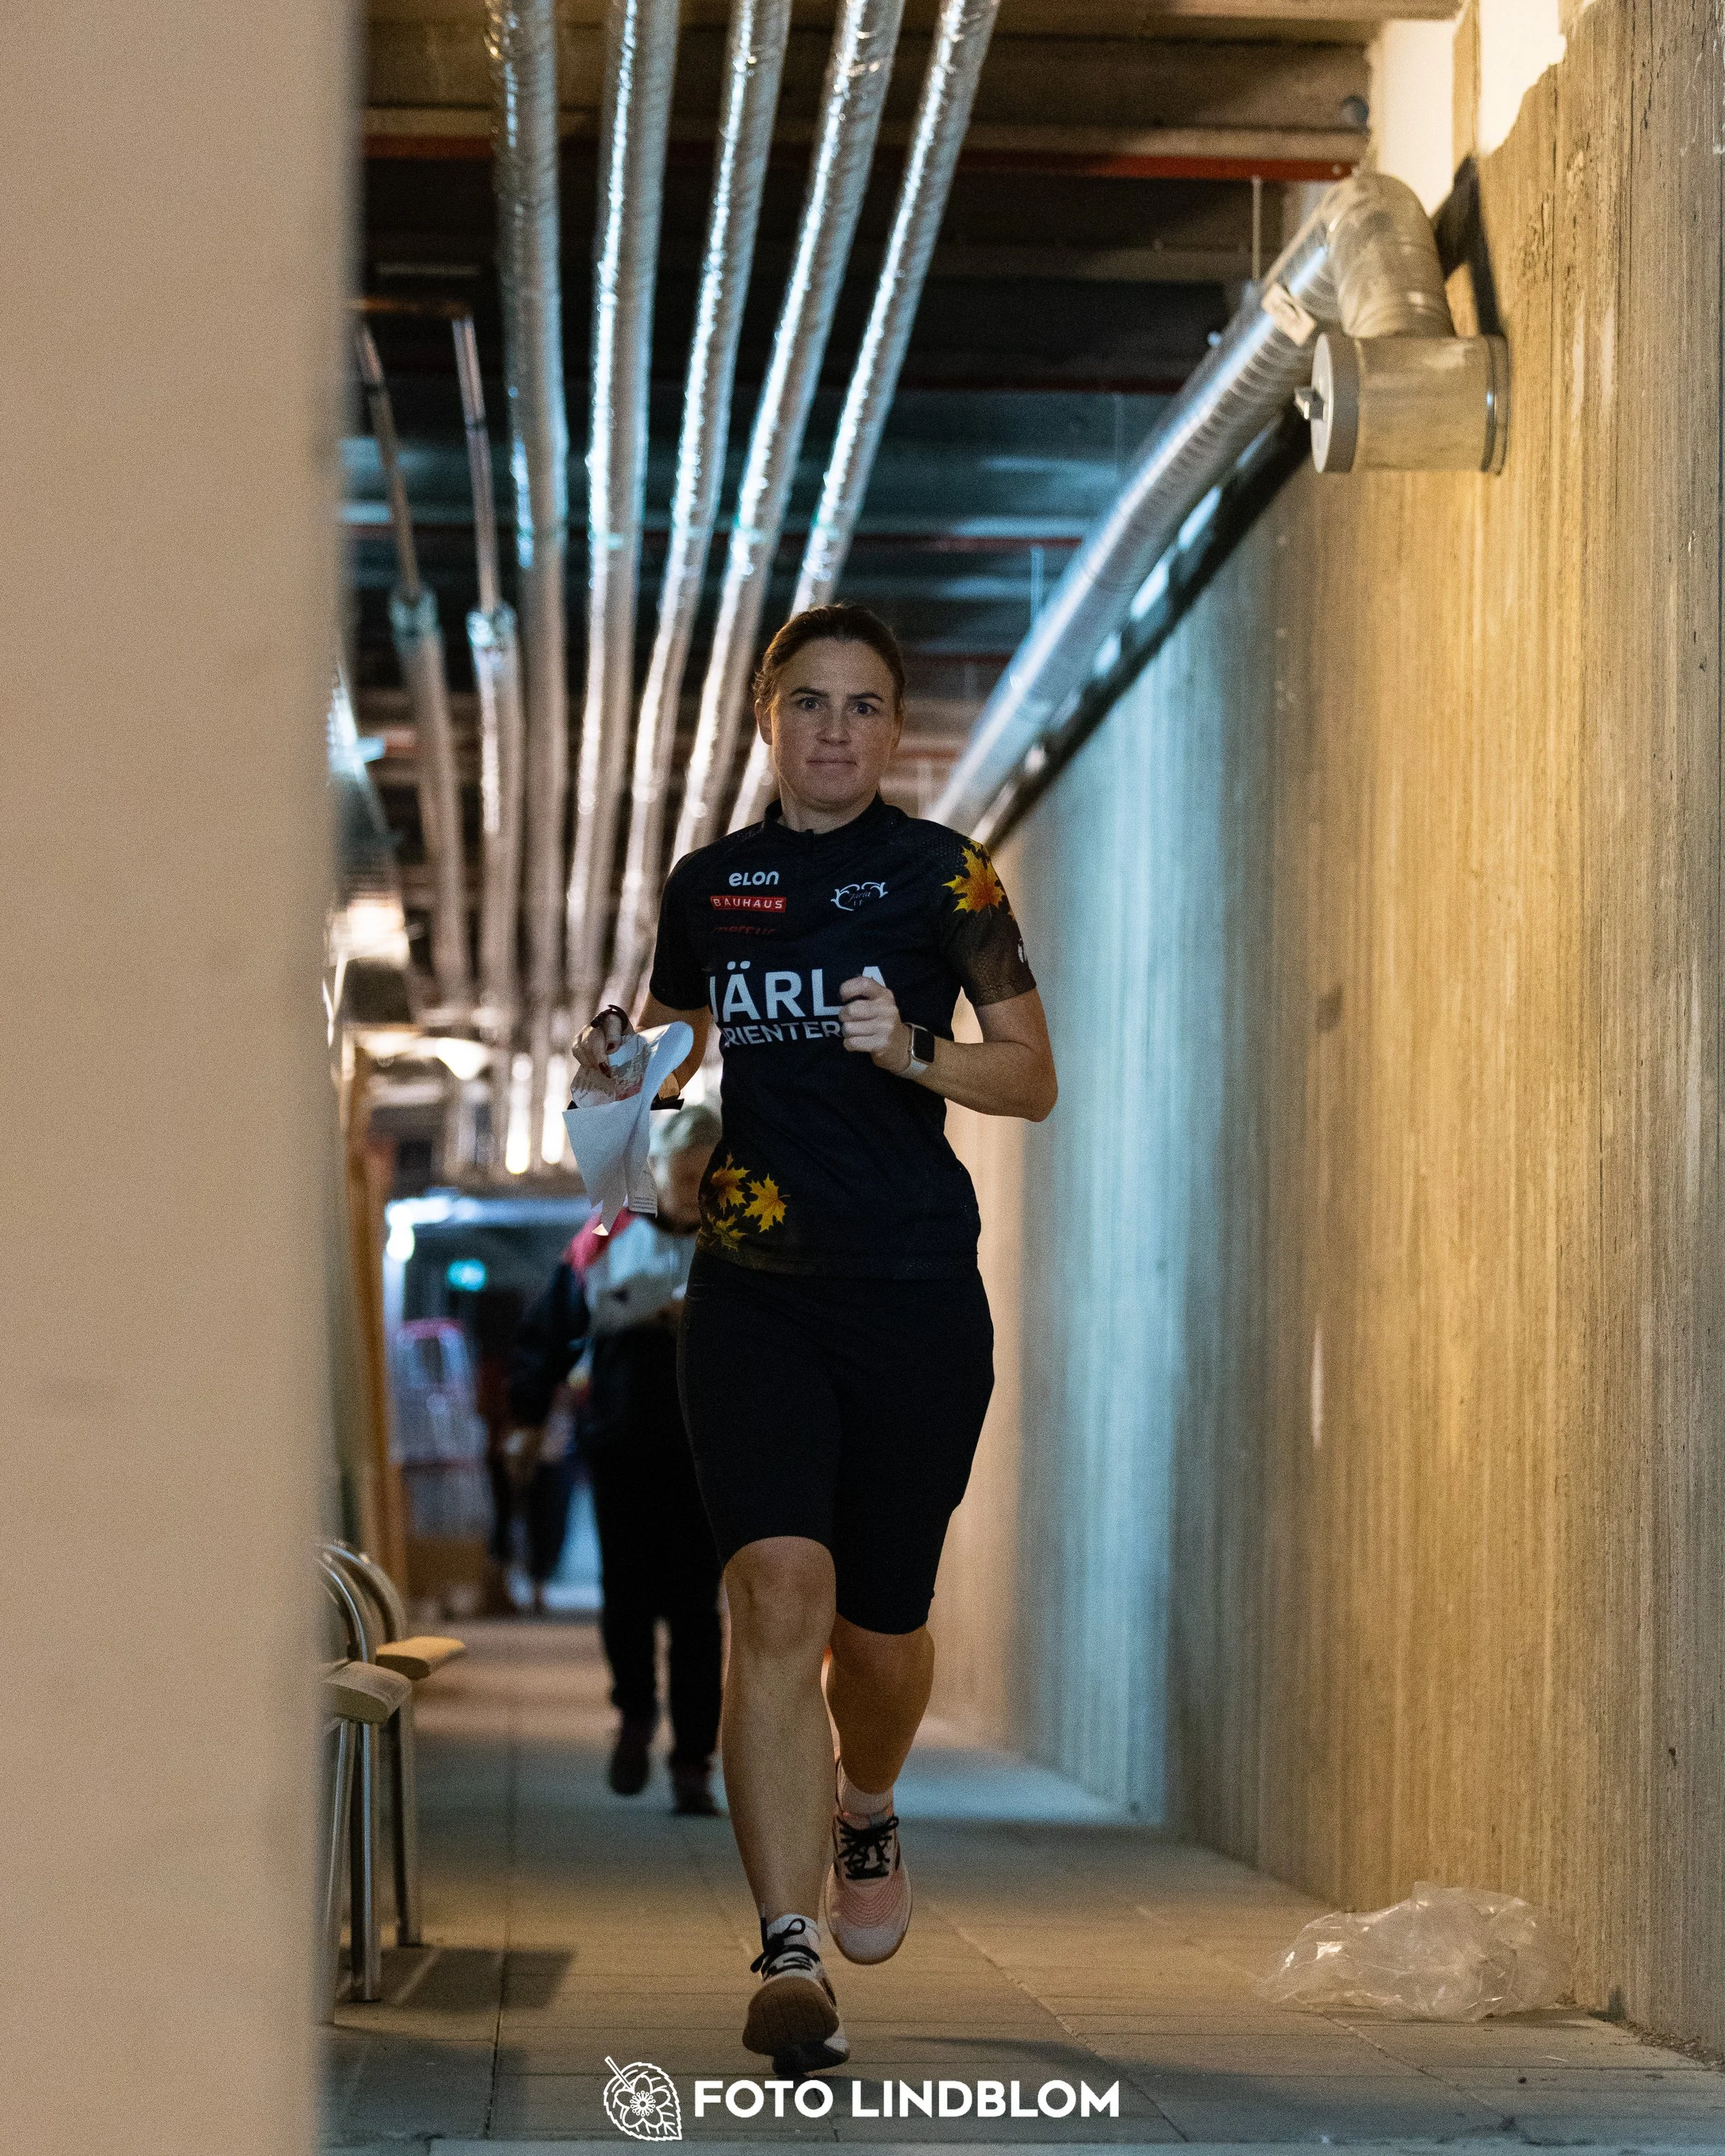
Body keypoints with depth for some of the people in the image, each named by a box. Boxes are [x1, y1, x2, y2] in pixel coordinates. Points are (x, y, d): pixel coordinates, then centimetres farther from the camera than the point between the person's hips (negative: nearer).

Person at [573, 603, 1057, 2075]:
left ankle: (866, 1812, 43)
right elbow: (673, 1053, 23)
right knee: (779, 1592, -16)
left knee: (880, 1625, 7)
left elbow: (1034, 1080, 3)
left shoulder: (939, 876, 1)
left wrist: (913, 1048, -15)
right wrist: (624, 1068, 1)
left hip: (915, 1293, -1)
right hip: (753, 1291, 1)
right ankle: (790, 1956, -19)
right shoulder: (708, 887, 10)